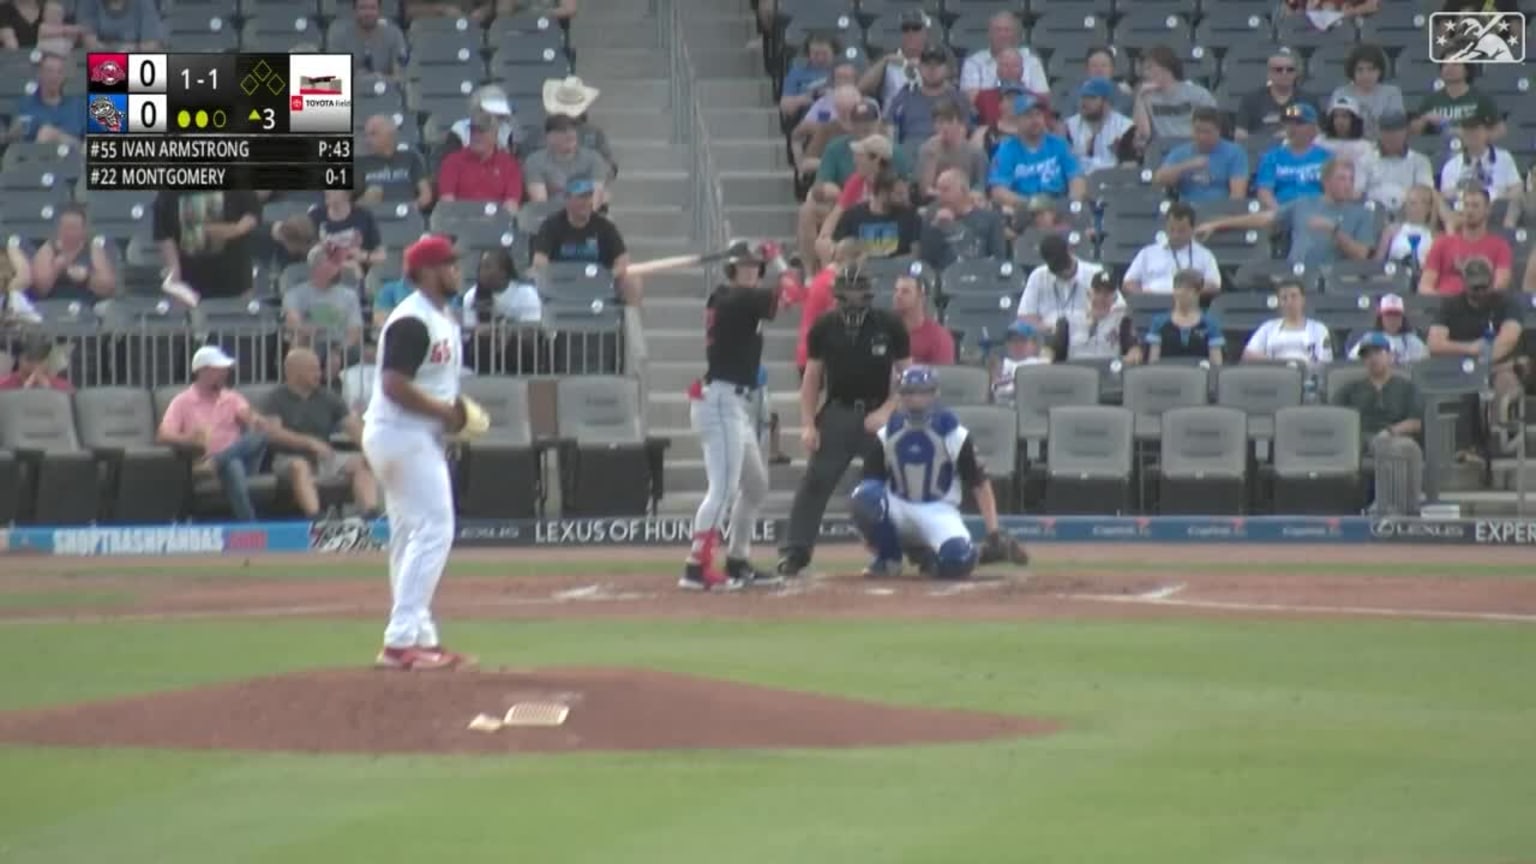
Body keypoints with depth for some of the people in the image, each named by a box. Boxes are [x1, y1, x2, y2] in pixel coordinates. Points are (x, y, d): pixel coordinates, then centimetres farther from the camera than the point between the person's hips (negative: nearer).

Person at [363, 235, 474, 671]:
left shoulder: (443, 319, 15)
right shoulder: (412, 321, -17)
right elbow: (395, 385, -25)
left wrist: (455, 411, 6)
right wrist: (445, 411, -19)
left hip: (419, 437, 11)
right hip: (402, 435, -11)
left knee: (412, 536, 14)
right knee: (433, 530, -14)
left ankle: (419, 637, 20)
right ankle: (401, 641, -16)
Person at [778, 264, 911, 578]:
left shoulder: (890, 325, -3)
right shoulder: (825, 327, 0)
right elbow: (812, 378, 6)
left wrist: (887, 411, -12)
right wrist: (808, 424, -3)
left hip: (879, 414, 0)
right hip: (837, 413, 0)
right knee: (815, 481, -9)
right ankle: (794, 552, -7)